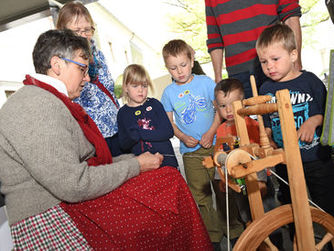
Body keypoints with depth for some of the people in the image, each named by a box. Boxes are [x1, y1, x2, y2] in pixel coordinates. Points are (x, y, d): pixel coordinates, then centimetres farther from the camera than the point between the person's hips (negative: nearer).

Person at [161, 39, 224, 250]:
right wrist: (183, 137, -9)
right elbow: (168, 122, 7)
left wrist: (211, 132, -11)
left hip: (214, 144, -1)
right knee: (201, 195, 7)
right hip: (190, 151, 1)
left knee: (223, 188, 8)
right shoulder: (169, 92, 2)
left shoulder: (205, 82, -1)